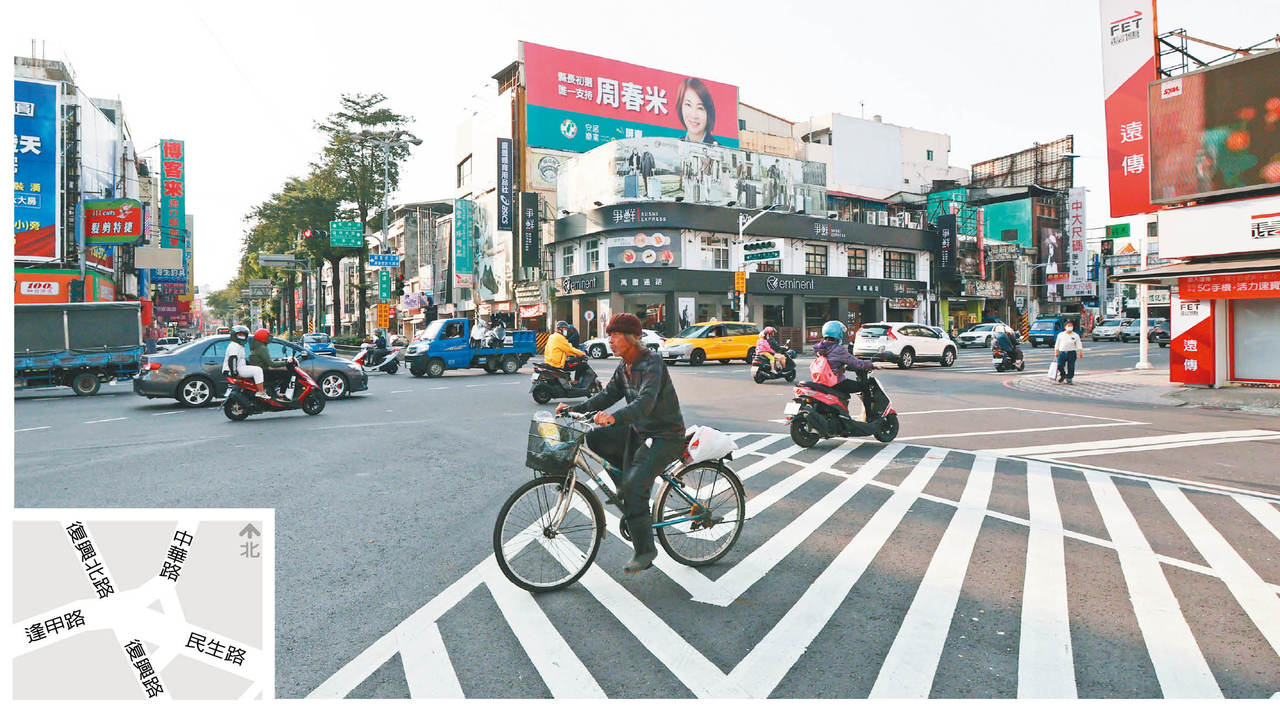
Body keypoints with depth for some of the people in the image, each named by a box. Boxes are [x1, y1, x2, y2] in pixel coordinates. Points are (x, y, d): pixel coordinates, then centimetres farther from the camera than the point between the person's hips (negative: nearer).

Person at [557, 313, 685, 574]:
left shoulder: (652, 363, -22)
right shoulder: (624, 367, 6)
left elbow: (647, 400, -36)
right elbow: (607, 395, 10)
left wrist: (615, 417, -52)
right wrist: (575, 409, -2)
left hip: (666, 436, -9)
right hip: (639, 430, 9)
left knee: (634, 486, -19)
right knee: (594, 438, 5)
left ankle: (645, 550, -3)